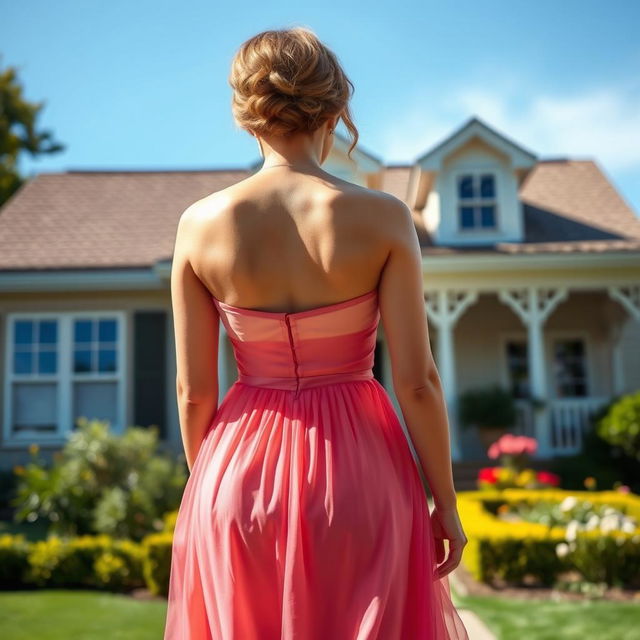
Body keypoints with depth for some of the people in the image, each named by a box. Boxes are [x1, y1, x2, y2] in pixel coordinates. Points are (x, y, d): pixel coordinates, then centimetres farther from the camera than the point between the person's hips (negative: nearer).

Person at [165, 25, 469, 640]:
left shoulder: (200, 223, -6)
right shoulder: (382, 217, -11)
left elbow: (194, 390, -2)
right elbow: (417, 381, -11)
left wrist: (205, 486, 14)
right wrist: (445, 503, 2)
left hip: (242, 474, 2)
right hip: (357, 472, -1)